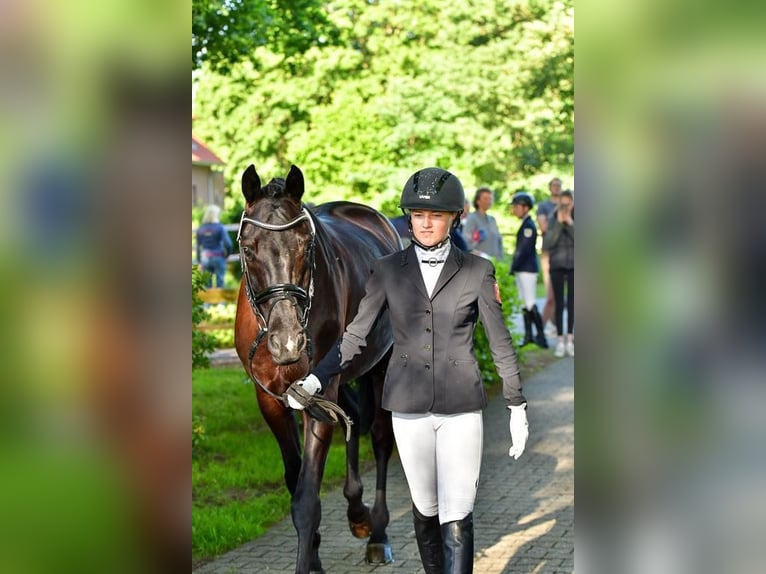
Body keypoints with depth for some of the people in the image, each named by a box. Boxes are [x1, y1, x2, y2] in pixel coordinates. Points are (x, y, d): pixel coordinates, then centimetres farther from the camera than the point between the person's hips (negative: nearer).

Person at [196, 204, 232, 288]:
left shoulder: (200, 229, 3)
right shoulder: (220, 228, -8)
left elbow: (198, 246, 6)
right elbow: (228, 243, -16)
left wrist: (200, 262, 14)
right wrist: (227, 254, 3)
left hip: (205, 258, 3)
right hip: (218, 258, -3)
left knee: (206, 283, 8)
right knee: (219, 282, 3)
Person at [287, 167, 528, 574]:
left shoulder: (476, 271, -3)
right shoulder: (388, 270, 0)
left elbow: (500, 342, 2)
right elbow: (355, 336, 0)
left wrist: (517, 408, 3)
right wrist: (314, 381, -14)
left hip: (461, 407, -2)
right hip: (409, 407, 2)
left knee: (456, 516, -9)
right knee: (425, 506, 13)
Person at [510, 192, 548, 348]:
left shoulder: (529, 226, -14)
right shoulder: (524, 225, 15)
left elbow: (524, 249, -19)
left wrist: (513, 267, -16)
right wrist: (514, 268, 13)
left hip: (527, 270, -10)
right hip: (522, 270, 10)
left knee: (531, 305, -9)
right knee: (525, 304, 11)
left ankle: (541, 338, -6)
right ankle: (528, 336, 15)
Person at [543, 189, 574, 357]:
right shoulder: (553, 219, -3)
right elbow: (547, 244, -12)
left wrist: (570, 223, -21)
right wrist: (559, 223, -18)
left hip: (573, 266, 0)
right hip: (557, 266, 0)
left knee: (571, 303, 3)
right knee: (559, 303, 1)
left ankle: (570, 340, 8)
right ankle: (560, 341, 3)